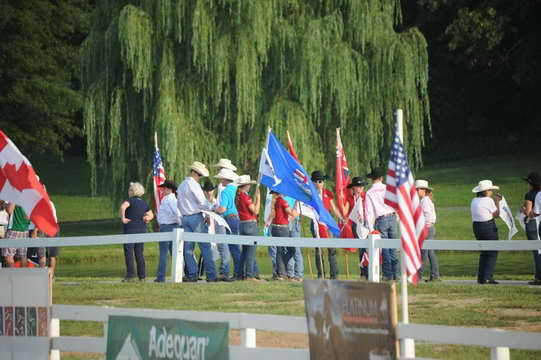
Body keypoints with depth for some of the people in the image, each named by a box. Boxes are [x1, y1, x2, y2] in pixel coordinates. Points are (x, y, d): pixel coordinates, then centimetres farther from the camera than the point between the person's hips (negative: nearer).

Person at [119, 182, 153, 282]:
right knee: (139, 253, 10)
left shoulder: (131, 200, -8)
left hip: (130, 229, -7)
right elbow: (151, 215, 22)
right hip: (142, 229, 7)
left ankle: (130, 275, -13)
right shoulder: (143, 203, 13)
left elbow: (123, 206, -28)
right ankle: (142, 276, 8)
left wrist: (123, 218, -19)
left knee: (129, 252, -6)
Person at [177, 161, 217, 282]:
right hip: (196, 217, -7)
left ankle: (191, 274, 0)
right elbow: (203, 203, -11)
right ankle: (211, 275, -7)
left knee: (188, 247, 4)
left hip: (185, 218, 7)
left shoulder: (181, 186, 16)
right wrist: (213, 207, 1)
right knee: (205, 246, -5)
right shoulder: (193, 184, -9)